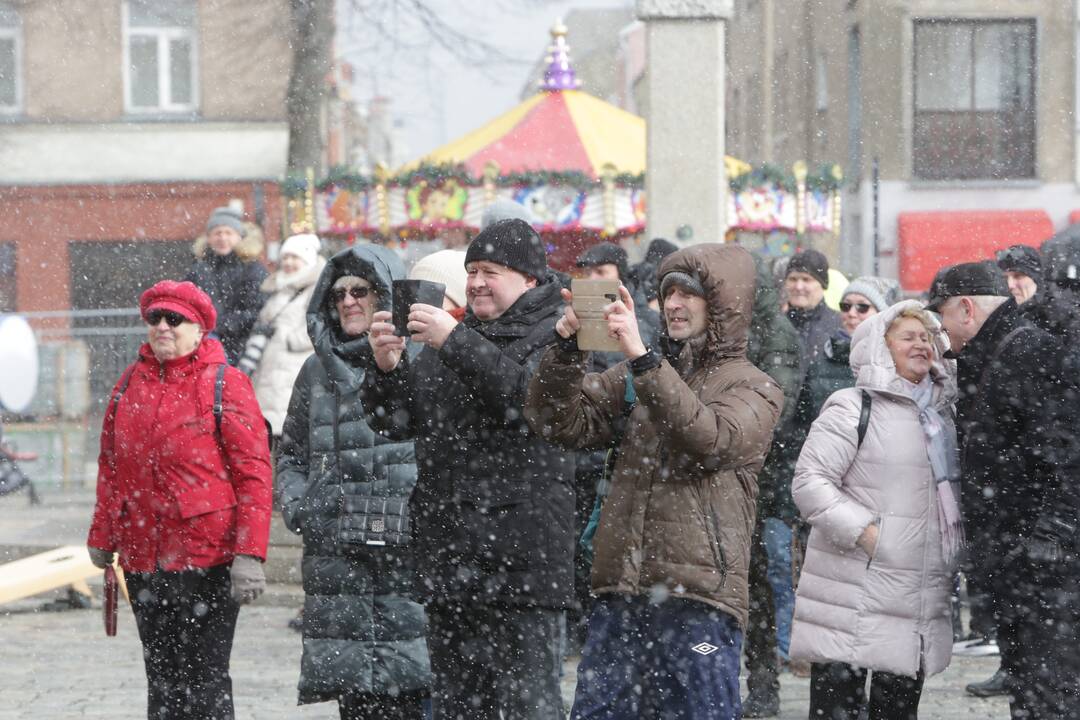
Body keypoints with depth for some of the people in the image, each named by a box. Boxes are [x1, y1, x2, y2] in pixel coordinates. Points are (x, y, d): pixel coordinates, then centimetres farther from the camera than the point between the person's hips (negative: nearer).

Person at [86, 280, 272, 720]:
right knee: (162, 677, 13)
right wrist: (101, 536, 17)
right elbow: (110, 466, 19)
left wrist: (249, 553, -17)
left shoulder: (226, 385, -6)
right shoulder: (130, 383, 11)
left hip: (207, 557, -5)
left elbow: (254, 473, -10)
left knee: (205, 678, -3)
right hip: (142, 559, 6)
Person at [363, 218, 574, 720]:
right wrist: (386, 368, -6)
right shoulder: (446, 339, 20)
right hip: (449, 557, 7)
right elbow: (395, 423, 14)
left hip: (521, 560, -7)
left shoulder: (556, 337, 0)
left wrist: (455, 344, -23)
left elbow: (530, 397, -20)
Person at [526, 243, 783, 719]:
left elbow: (712, 440, -19)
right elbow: (563, 424, 8)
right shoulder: (636, 376, 17)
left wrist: (642, 358, -23)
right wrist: (567, 349, -8)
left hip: (698, 603, -5)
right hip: (620, 593, 5)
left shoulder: (753, 389, 2)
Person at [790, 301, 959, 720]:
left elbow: (952, 492, 29)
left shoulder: (942, 413, 16)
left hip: (921, 600, 7)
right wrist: (865, 532, -19)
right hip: (855, 600, -7)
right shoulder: (854, 408, -6)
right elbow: (809, 482, -13)